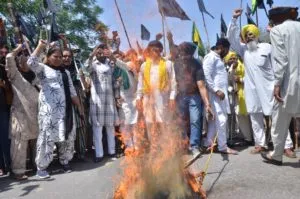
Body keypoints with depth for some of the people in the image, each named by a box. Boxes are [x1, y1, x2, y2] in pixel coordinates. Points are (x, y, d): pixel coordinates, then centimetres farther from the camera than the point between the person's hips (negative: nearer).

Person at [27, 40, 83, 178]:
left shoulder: (65, 72, 18)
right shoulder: (42, 69, 4)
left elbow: (72, 91, 17)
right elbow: (31, 62, -18)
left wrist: (79, 105, 13)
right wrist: (40, 46, -12)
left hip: (64, 108, 5)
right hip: (48, 108, -5)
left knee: (66, 135, 9)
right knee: (47, 135, -4)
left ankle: (64, 161, 24)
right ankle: (41, 166, 6)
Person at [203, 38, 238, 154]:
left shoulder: (218, 58, 23)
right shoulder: (210, 57, -8)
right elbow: (207, 76, -18)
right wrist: (216, 90, -21)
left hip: (221, 92, 10)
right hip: (215, 93, -10)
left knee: (215, 119, 11)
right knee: (221, 119, -8)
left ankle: (209, 143, 18)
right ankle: (223, 146, 1)